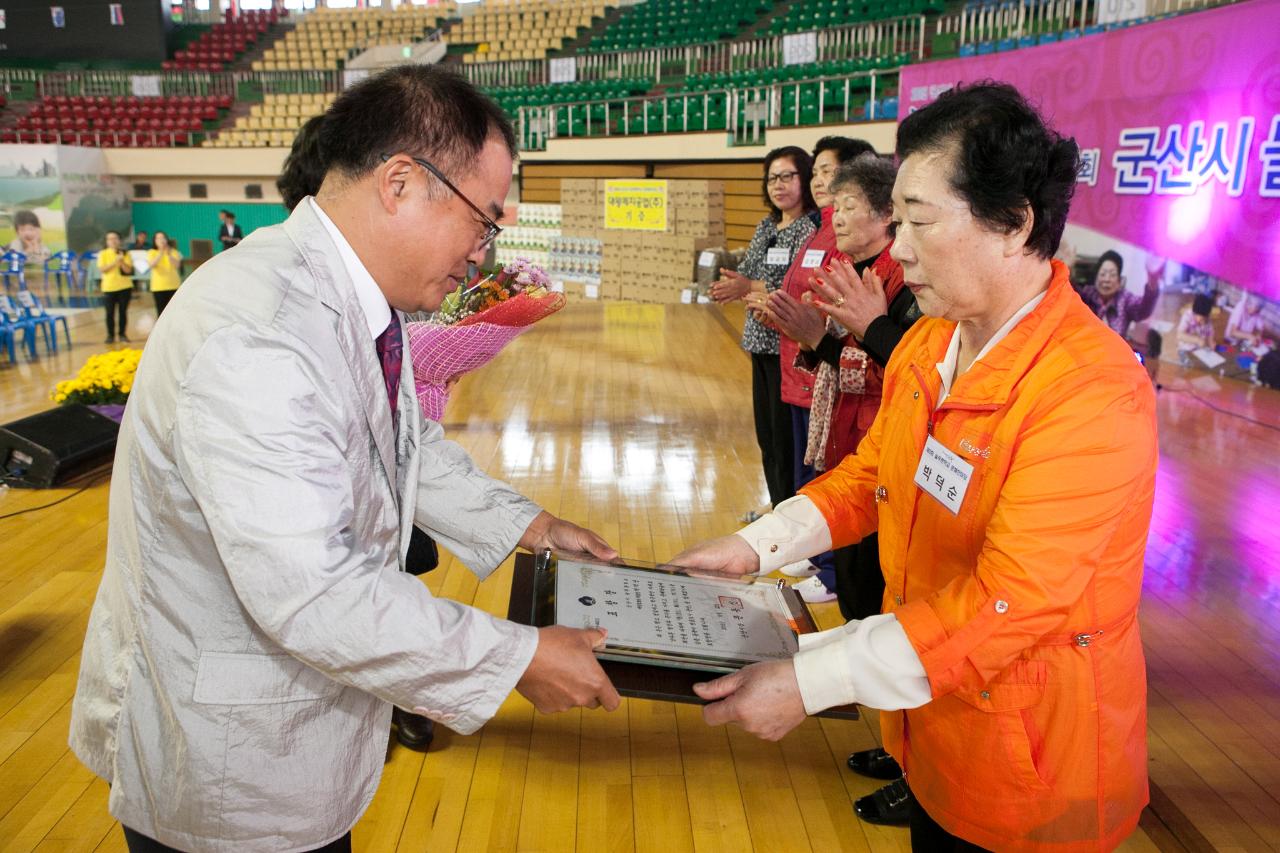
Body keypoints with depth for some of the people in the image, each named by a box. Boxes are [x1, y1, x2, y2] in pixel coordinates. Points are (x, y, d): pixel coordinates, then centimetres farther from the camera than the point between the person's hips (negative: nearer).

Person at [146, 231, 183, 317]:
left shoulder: (174, 252, 6)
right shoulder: (151, 252, 4)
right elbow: (151, 264, -15)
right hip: (158, 287, 0)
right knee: (161, 312, 0)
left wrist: (169, 255, -25)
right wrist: (161, 253, -24)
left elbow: (177, 265, -11)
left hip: (174, 286, 0)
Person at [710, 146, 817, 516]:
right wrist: (734, 288, -10)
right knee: (765, 433, 16)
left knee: (785, 435, -1)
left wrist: (752, 288, -21)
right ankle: (777, 511, 30)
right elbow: (745, 274, 12)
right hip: (762, 341, 8)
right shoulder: (765, 226, 13)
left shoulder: (812, 229, -12)